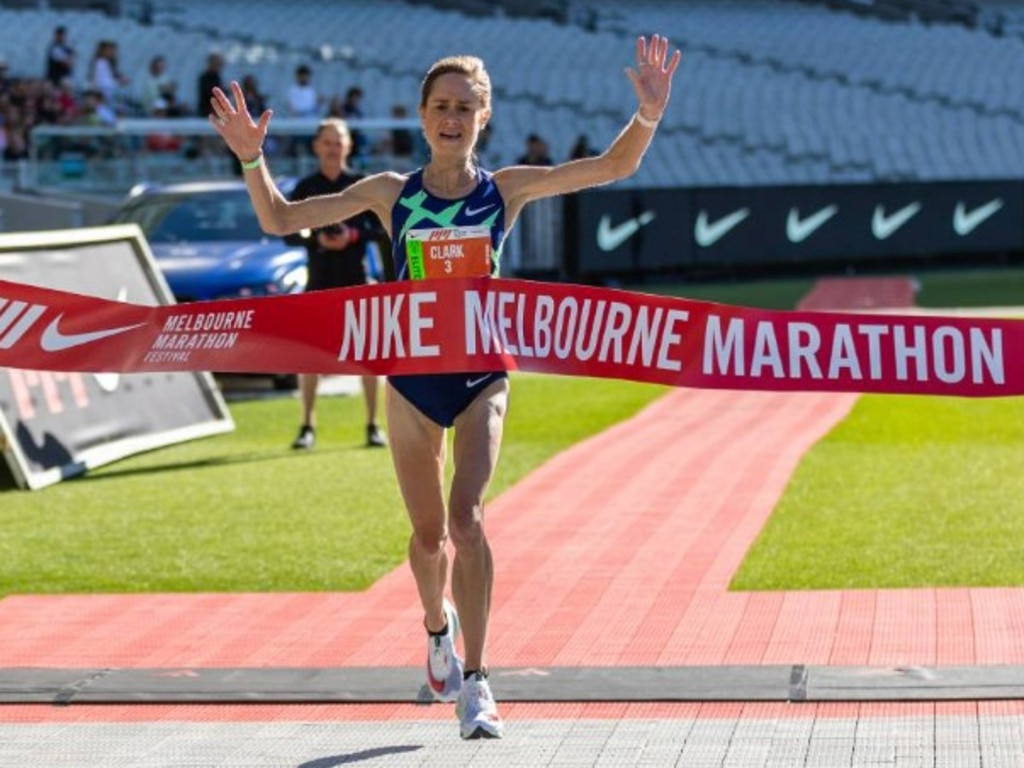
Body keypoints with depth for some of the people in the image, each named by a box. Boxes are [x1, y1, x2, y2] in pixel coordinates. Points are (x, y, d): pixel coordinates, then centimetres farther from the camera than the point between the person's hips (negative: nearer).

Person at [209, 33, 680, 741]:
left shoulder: (507, 189, -3)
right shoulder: (390, 193, -1)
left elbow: (615, 166, -8)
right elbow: (280, 219, 0)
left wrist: (647, 117, -26)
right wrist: (252, 158, -15)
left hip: (481, 375, -2)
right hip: (412, 376, 2)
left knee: (467, 515, -20)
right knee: (430, 532, 11)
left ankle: (475, 683, -16)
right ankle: (438, 625, 44)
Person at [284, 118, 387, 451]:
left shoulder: (362, 185, 2)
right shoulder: (305, 188, 5)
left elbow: (382, 227, 1)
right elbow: (289, 234, 4)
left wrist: (354, 236, -17)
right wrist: (316, 240, -14)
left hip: (356, 277, -1)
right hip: (319, 279, 1)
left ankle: (373, 425, 8)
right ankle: (308, 426, 5)